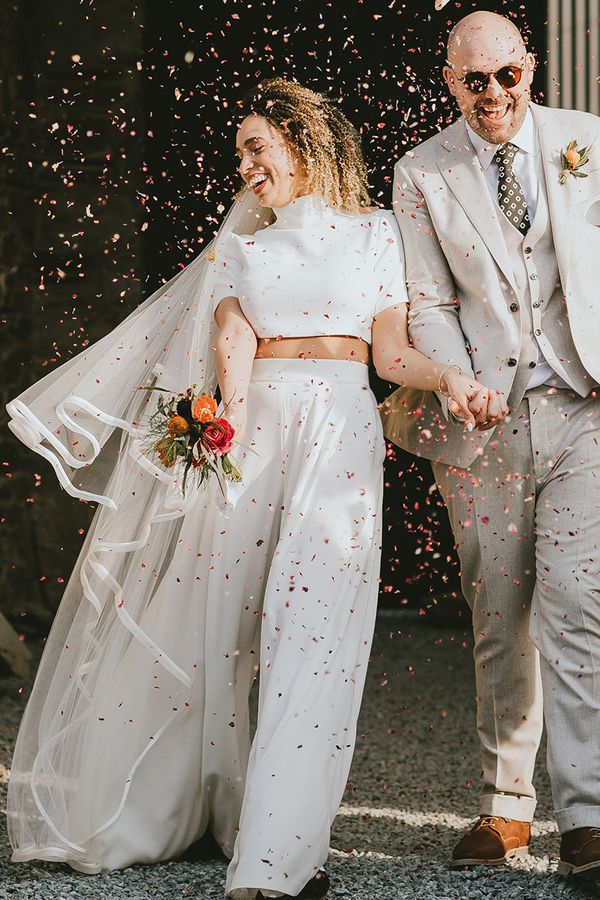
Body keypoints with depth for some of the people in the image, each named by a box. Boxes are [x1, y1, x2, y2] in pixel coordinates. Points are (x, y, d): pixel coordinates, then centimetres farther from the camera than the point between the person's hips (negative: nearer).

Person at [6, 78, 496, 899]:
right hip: (255, 436, 3)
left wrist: (448, 376, -13)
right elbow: (233, 348, 1)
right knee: (232, 623, 3)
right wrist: (229, 427, -19)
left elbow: (390, 352, 8)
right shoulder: (240, 247, 16)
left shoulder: (375, 233, 12)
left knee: (313, 631, -11)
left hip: (340, 438, -2)